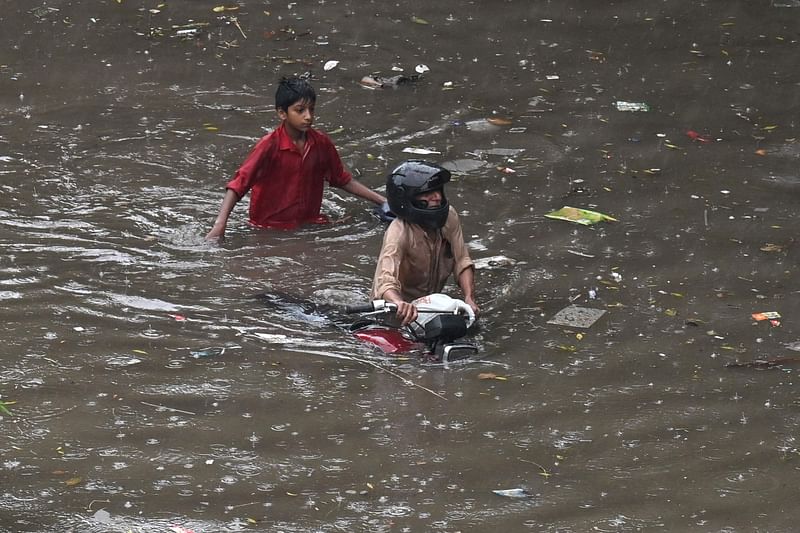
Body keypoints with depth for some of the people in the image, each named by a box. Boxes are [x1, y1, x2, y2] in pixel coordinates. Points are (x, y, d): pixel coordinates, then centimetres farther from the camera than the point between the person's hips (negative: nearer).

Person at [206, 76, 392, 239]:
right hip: (270, 230, -3)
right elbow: (239, 184, -17)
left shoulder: (321, 143, 2)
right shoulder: (270, 146, -13)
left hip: (310, 224, 4)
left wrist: (381, 200, 14)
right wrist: (220, 224, -29)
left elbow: (343, 180, 18)